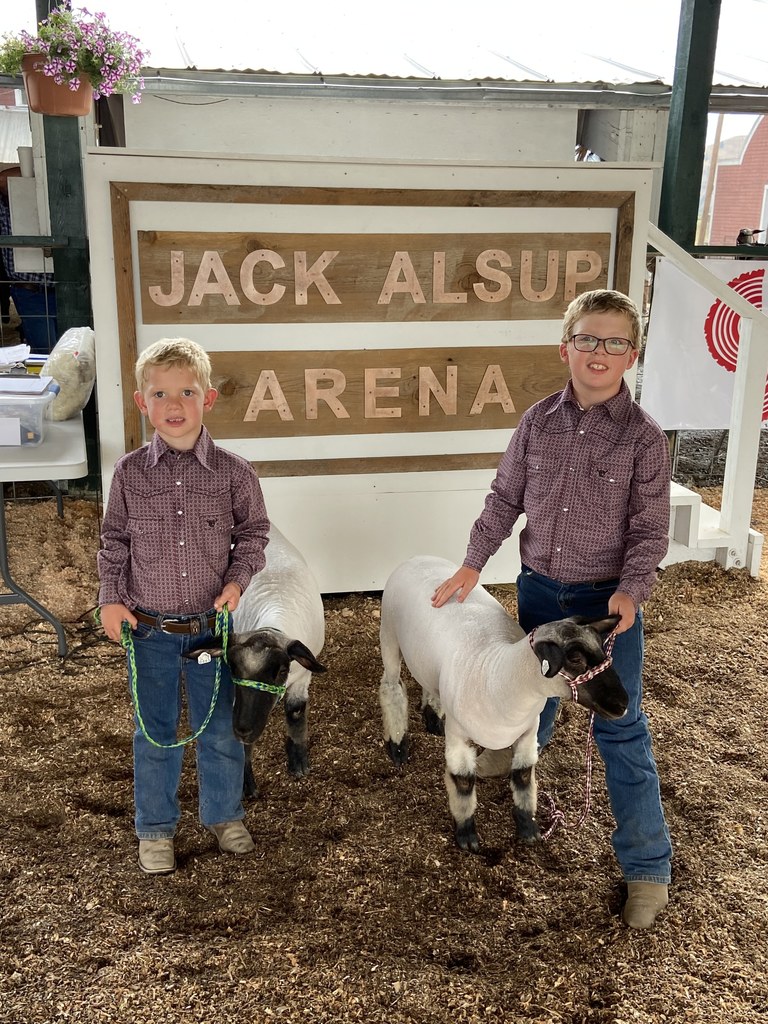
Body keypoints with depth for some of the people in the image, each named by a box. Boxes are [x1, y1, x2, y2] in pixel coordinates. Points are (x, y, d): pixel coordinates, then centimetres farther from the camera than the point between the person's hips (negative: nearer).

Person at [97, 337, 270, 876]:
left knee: (220, 729, 14)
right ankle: (156, 828, 33)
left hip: (213, 626, 0)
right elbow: (115, 540, 5)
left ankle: (224, 814, 37)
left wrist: (238, 579, -11)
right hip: (150, 629, 1)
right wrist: (111, 598, -3)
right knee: (155, 734, 14)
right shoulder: (130, 472, -5)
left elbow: (254, 532, 3)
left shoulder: (233, 471, -8)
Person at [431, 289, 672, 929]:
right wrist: (473, 564, 4)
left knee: (620, 728, 1)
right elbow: (505, 499, 7)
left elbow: (650, 530, -8)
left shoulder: (644, 438, -11)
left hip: (608, 600, -3)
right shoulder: (538, 422, -2)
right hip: (538, 588, 4)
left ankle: (648, 865, 14)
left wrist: (631, 591, -22)